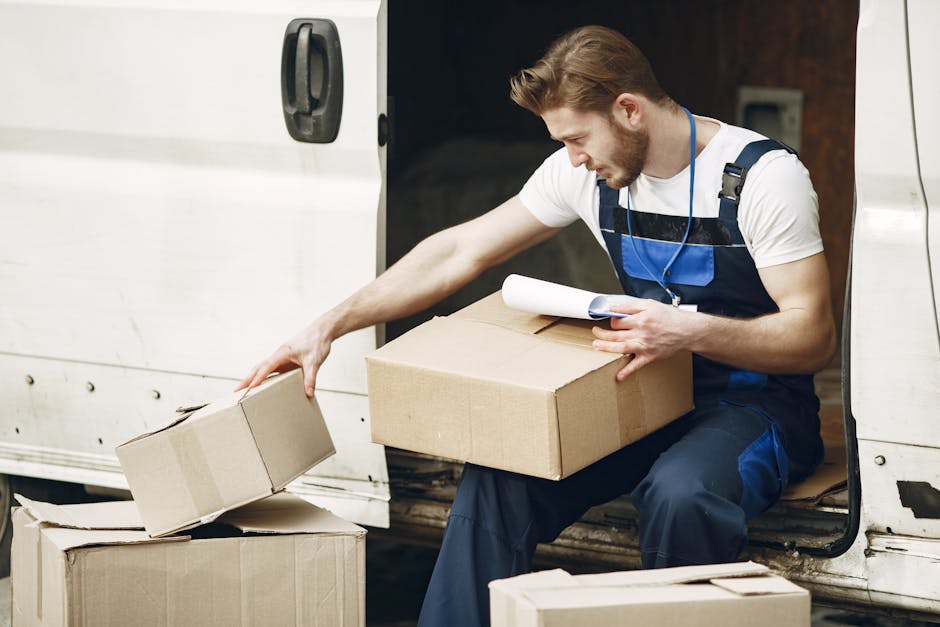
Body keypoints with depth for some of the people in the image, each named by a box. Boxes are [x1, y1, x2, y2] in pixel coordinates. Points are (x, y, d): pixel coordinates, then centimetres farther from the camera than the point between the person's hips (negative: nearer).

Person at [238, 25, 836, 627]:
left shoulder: (764, 176, -16)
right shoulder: (586, 171, 1)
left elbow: (815, 336, -18)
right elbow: (460, 252, 6)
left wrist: (691, 330, -34)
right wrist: (329, 326, 0)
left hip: (756, 402, -5)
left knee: (679, 491, -39)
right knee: (497, 473, -20)